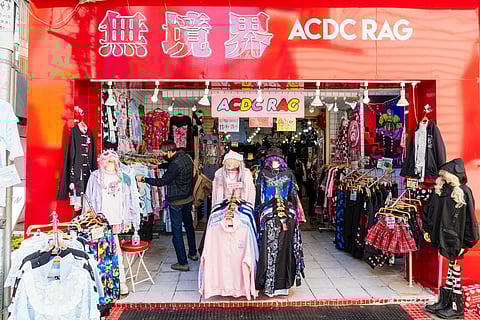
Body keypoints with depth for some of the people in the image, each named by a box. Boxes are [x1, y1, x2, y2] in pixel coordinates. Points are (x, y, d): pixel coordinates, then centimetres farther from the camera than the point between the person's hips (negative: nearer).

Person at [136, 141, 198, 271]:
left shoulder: (175, 165, -25)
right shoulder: (186, 157, 1)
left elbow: (161, 181, -25)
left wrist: (144, 179, -18)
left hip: (176, 202, -9)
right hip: (188, 198, 9)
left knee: (177, 231, 1)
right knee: (189, 225, 23)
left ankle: (183, 263, 6)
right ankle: (193, 253, 38)